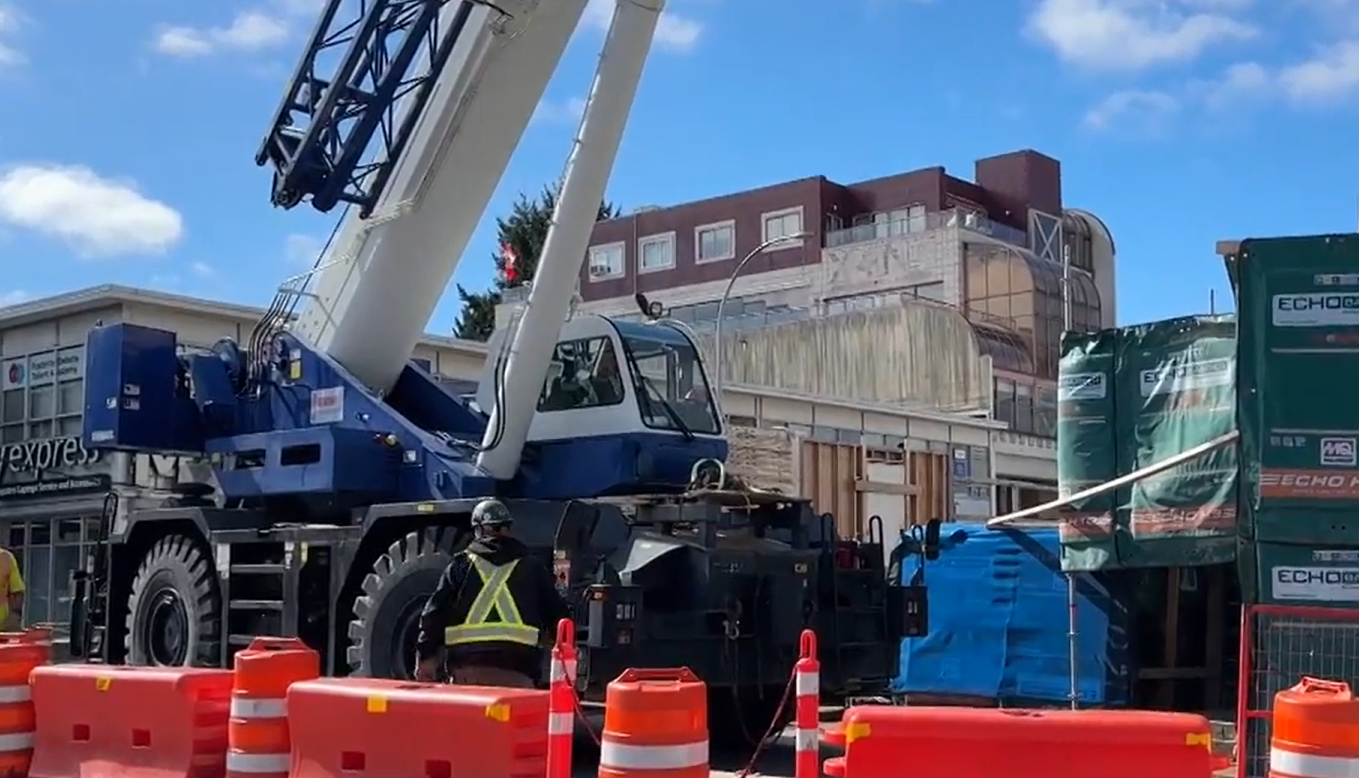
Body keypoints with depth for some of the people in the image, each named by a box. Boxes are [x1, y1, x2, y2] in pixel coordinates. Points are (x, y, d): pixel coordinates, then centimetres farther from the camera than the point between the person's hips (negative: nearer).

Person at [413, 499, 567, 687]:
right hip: (515, 667, -1)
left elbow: (435, 613, 9)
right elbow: (556, 613, 18)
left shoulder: (461, 565, 14)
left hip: (467, 665, 1)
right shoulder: (532, 568, 14)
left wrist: (426, 656, 13)